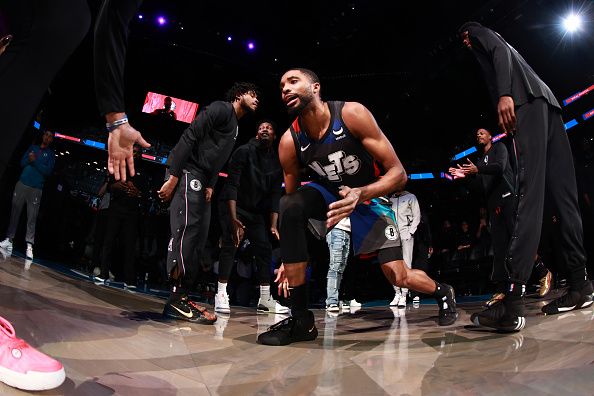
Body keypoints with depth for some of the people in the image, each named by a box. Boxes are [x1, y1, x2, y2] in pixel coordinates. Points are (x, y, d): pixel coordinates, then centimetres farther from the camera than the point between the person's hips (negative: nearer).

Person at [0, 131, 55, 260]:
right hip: (22, 184, 3)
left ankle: (29, 246, -11)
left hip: (36, 189, -3)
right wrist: (29, 159, -9)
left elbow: (48, 171, -4)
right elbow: (22, 163, 11)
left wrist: (35, 161, -13)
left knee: (32, 217, -7)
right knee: (15, 212, 3)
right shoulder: (33, 147, 16)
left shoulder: (51, 154, 7)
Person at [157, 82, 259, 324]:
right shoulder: (221, 109, -4)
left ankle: (181, 297, 7)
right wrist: (173, 177, -21)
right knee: (186, 231, -17)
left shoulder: (235, 128, 26)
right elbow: (189, 137, -14)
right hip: (188, 173, -10)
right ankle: (176, 301, -16)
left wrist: (211, 186, 8)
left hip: (202, 182, 10)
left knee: (198, 237, 4)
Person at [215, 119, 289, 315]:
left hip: (255, 211, 6)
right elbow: (232, 185, -20)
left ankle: (265, 299, 7)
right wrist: (233, 219, -30)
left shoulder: (277, 162, 2)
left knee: (265, 249, 0)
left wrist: (273, 225, -9)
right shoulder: (244, 151, -13)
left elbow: (275, 195, 1)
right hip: (232, 206, -5)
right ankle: (221, 295, -15)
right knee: (230, 245, -19)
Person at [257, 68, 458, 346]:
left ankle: (442, 292, 31)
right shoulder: (289, 143, -16)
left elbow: (398, 173, -24)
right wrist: (290, 256, -11)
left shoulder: (352, 114, -25)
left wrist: (360, 194, -43)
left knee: (397, 276, -10)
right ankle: (300, 319, -23)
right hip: (329, 194, 2)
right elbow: (293, 199, -5)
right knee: (288, 205, -30)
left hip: (369, 196, -2)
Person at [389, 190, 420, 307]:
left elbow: (416, 216, 4)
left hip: (406, 234, -3)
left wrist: (410, 232, -6)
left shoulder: (410, 197, 9)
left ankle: (404, 296, -8)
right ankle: (397, 294, 3)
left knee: (406, 264, -8)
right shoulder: (391, 199, 18)